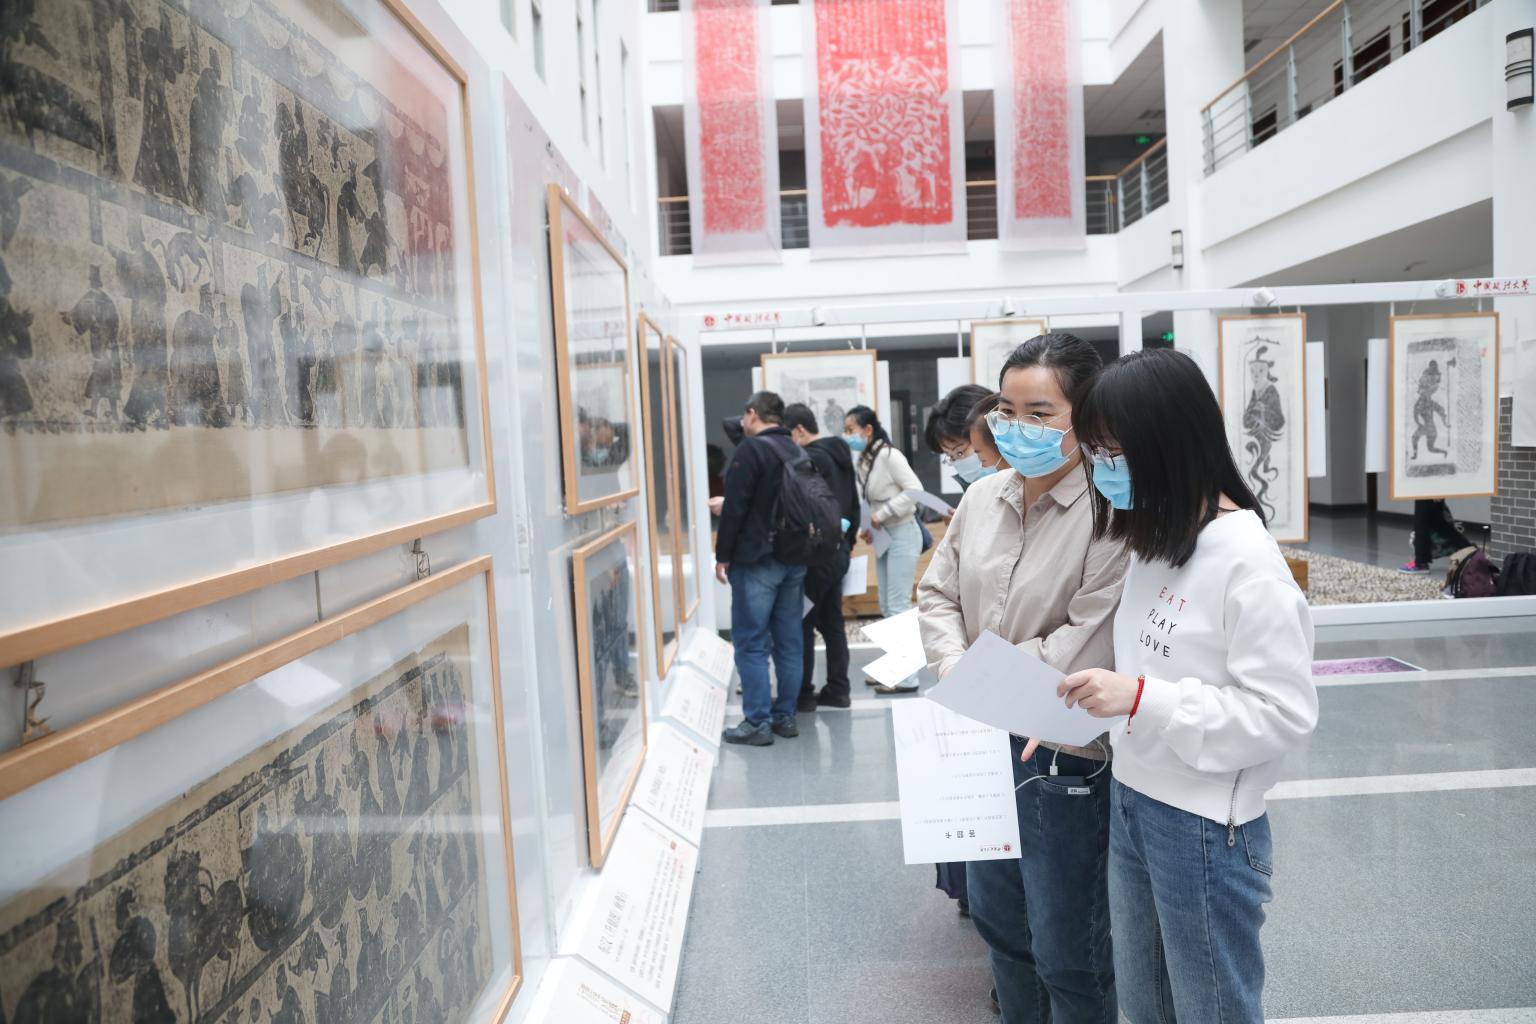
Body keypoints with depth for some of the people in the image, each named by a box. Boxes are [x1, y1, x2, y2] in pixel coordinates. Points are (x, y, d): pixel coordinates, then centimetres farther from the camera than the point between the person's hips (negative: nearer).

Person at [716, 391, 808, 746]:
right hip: (794, 559, 7)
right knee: (789, 642, 9)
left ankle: (757, 723, -2)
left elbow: (735, 507, -15)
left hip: (756, 561, -7)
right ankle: (785, 716, 15)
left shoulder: (751, 448, -10)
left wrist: (723, 555, -8)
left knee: (751, 643, -3)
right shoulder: (796, 451, 14)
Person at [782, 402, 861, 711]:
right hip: (839, 552, 9)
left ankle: (802, 694, 3)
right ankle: (837, 690, 18)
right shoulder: (840, 454, 15)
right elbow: (854, 504, 20)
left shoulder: (812, 458, -15)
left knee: (801, 622, -2)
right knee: (832, 622, 13)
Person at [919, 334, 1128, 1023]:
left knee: (1065, 952, 12)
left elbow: (1089, 641, -24)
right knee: (997, 919, 25)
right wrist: (956, 670, -10)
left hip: (1061, 757, -7)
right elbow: (937, 593, 7)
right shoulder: (983, 497, 3)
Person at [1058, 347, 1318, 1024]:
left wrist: (1141, 699, -27)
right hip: (1129, 804, 8)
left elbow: (1285, 712, -21)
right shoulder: (1156, 542, 4)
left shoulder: (1246, 561, -21)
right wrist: (1077, 711, -1)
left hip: (1205, 826, -8)